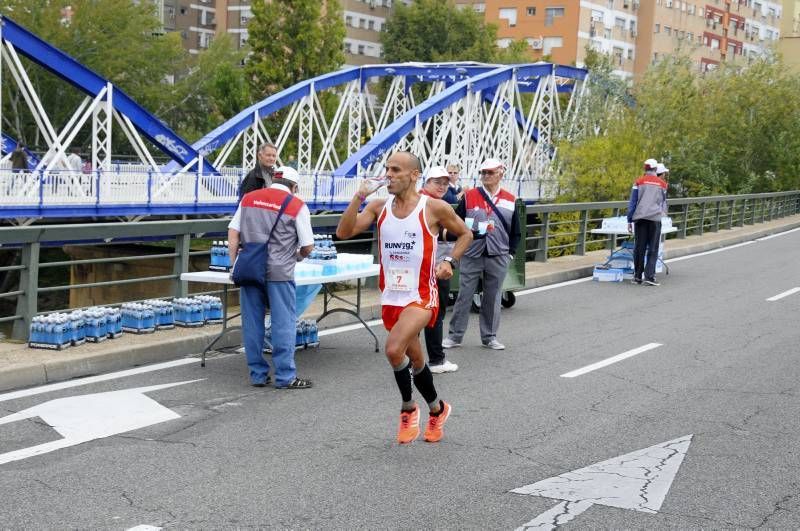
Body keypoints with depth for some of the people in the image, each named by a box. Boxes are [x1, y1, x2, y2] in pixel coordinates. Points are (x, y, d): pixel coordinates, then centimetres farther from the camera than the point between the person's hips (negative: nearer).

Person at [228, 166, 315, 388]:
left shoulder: (249, 198, 13)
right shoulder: (297, 206, 1)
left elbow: (233, 232, 9)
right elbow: (307, 246, 1)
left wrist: (234, 264, 13)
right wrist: (299, 256, 22)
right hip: (279, 272, -4)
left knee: (252, 322, 10)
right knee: (283, 323, 3)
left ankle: (258, 374, 15)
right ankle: (285, 376, 5)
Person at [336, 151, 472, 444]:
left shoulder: (434, 208, -8)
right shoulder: (379, 206, 2)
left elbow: (465, 234, 6)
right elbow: (344, 232, -8)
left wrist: (450, 261, -9)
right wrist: (359, 197, -17)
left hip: (421, 296, -5)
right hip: (391, 296, 5)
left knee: (394, 349, -25)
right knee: (415, 359, 18)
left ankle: (408, 408, -1)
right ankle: (437, 409, 42)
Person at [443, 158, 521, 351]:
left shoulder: (510, 200, 5)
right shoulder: (469, 196, 1)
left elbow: (515, 231, 11)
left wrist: (510, 253, 5)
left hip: (498, 257, 1)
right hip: (472, 256, -1)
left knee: (493, 298, 8)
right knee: (464, 296, 2)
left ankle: (489, 337, 19)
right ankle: (455, 335, 11)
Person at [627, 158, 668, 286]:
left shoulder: (639, 182, 6)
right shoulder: (662, 183, 12)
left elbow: (632, 202, 2)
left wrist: (629, 220, 5)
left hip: (640, 218, 0)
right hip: (655, 218, 0)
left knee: (639, 248, 5)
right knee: (653, 249, 2)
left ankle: (637, 276, 10)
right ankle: (649, 276, -7)